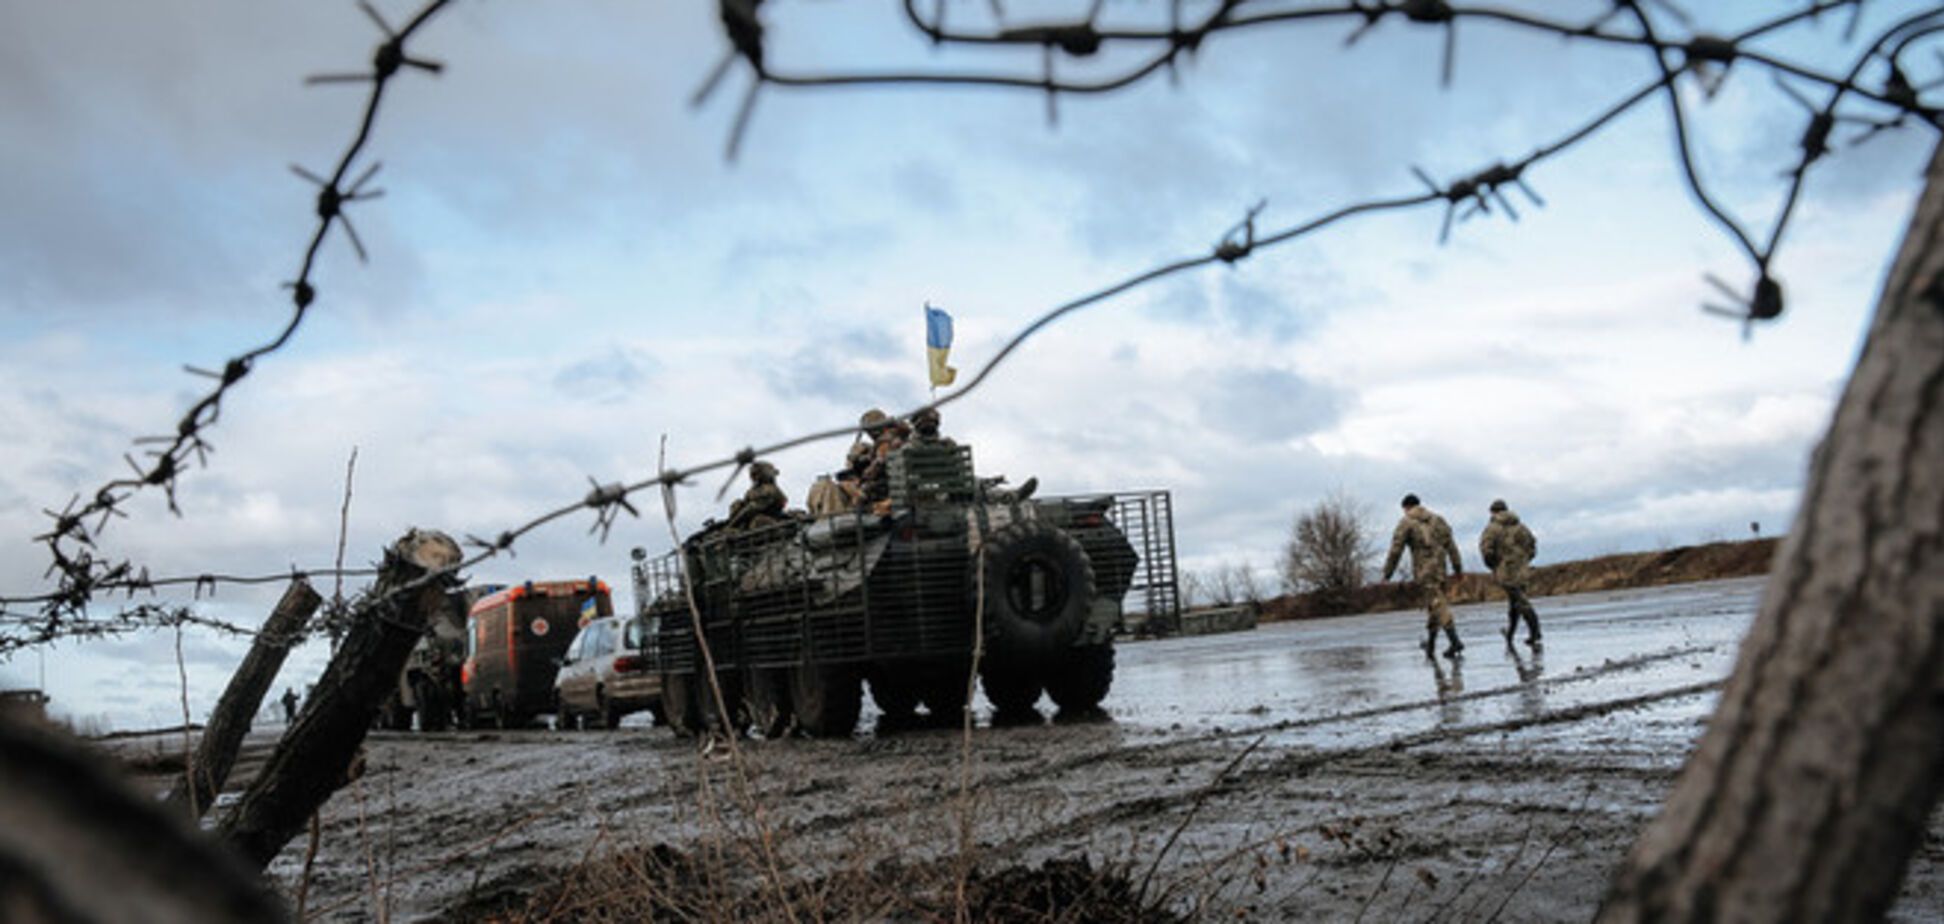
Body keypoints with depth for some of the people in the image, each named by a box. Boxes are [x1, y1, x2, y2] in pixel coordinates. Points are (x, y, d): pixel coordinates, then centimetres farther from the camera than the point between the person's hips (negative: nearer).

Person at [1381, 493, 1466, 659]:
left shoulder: (1406, 523, -1)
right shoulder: (1437, 519, 15)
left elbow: (1395, 551, -4)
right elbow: (1451, 544, 8)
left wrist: (1386, 575, 1)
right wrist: (1458, 567, 8)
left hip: (1423, 569, -6)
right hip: (1439, 568, 6)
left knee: (1437, 605, -10)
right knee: (1434, 604, 15)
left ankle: (1455, 641, -21)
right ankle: (1430, 644, 22)